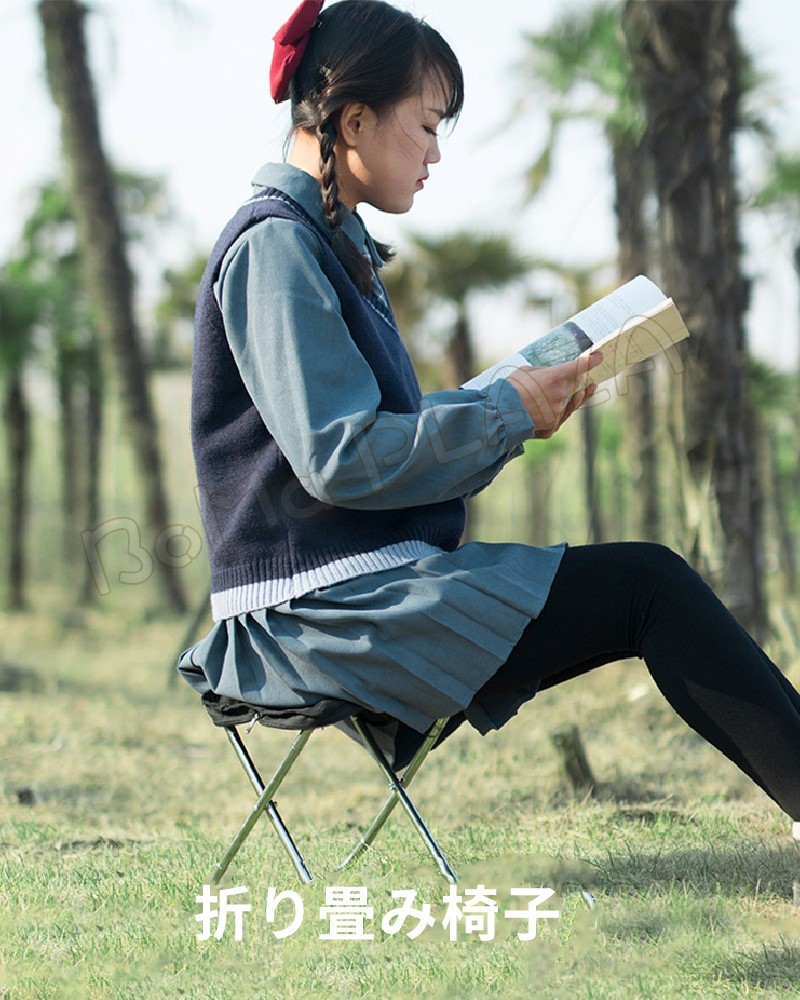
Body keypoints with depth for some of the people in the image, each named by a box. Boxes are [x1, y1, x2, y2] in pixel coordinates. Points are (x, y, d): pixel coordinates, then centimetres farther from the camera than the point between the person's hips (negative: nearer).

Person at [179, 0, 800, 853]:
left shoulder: (324, 240, 17)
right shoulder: (274, 245, -14)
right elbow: (339, 457, -21)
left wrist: (515, 405, 4)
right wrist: (505, 412, -12)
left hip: (367, 578, 9)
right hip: (323, 607, -9)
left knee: (647, 585, 0)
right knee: (648, 585, -13)